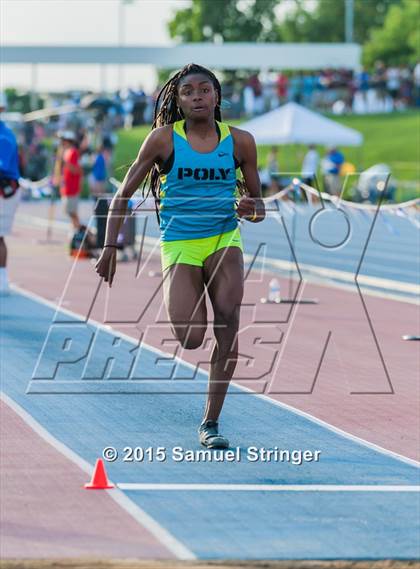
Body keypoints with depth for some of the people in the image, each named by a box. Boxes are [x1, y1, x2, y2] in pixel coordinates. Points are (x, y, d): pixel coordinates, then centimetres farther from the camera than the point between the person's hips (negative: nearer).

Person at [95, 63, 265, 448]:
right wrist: (110, 248, -6)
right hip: (179, 243, -1)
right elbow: (123, 195, 2)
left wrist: (251, 209, -13)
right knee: (190, 340, -17)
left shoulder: (239, 141, 2)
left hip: (224, 238, 2)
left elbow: (259, 206, 11)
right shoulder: (164, 139, -4)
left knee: (228, 318, -22)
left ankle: (210, 422, -12)